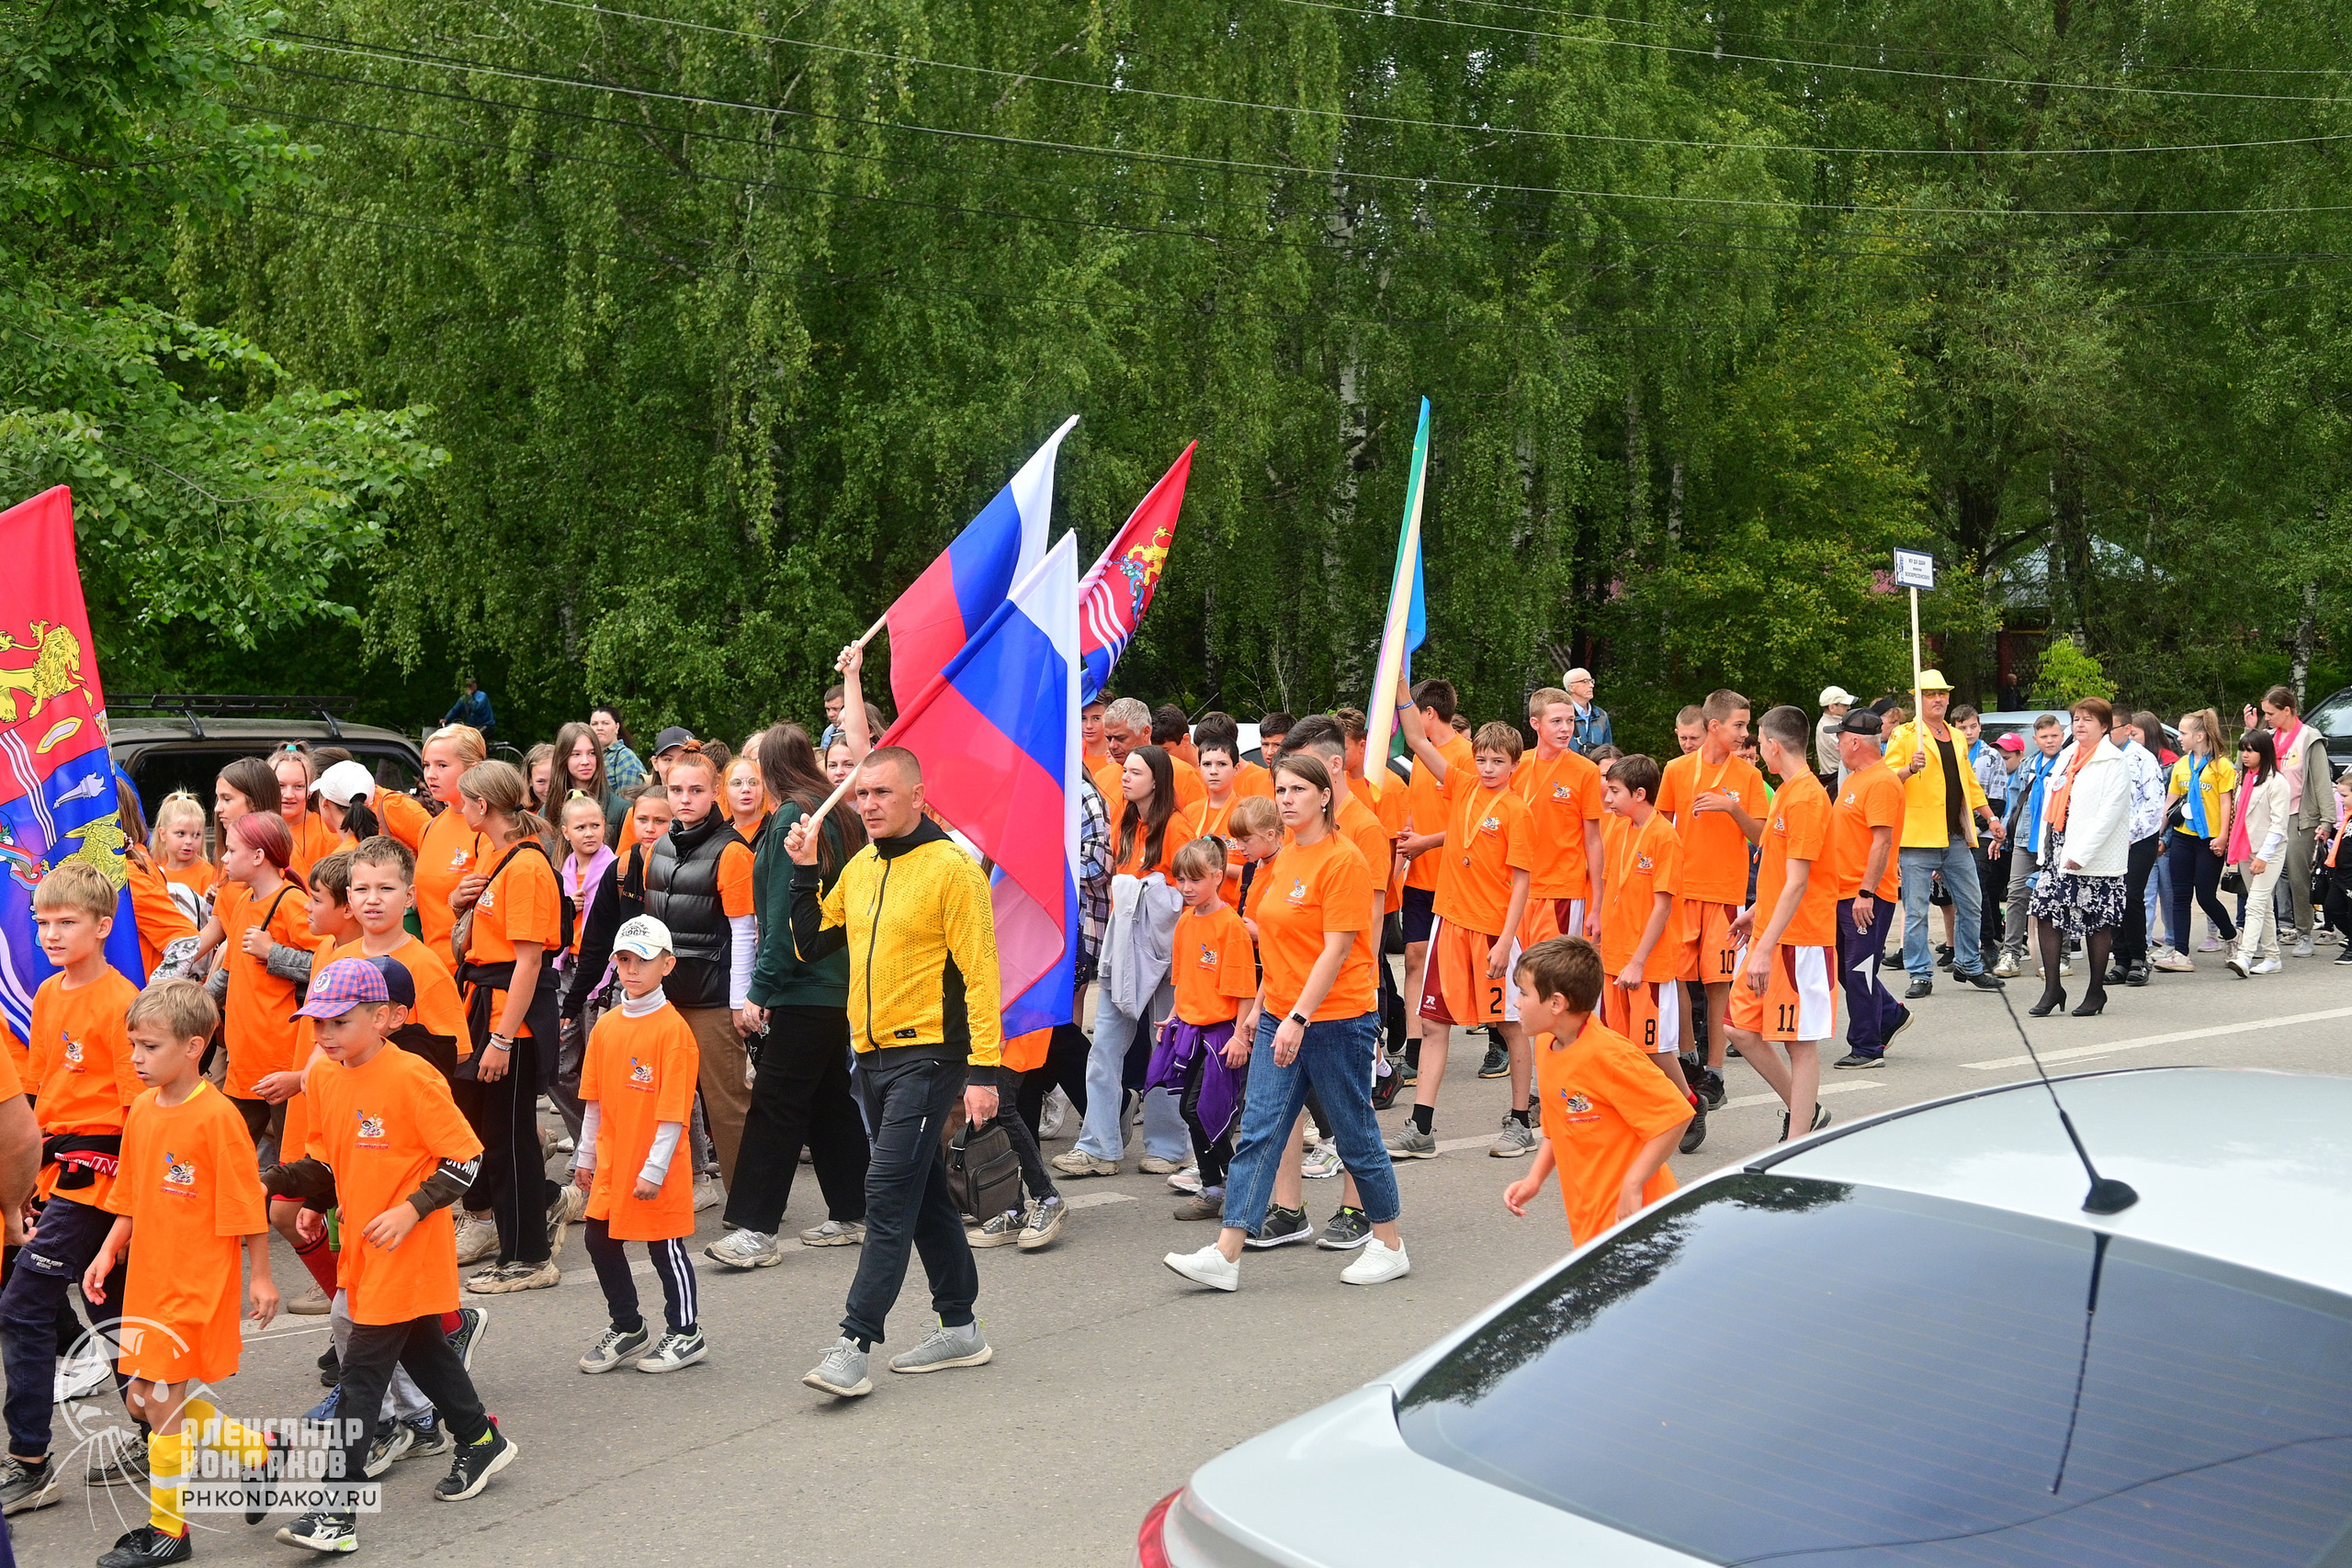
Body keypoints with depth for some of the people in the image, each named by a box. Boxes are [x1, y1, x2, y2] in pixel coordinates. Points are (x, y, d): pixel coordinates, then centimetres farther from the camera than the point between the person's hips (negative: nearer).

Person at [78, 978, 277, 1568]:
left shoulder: (216, 1116, -17)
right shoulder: (142, 1109, 7)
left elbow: (246, 1205, -12)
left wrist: (260, 1277, -9)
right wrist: (109, 1252, 9)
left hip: (198, 1283, -8)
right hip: (148, 1278, 8)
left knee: (161, 1398, -4)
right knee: (142, 1400, 11)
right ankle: (258, 1450, 28)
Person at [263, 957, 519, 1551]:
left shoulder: (411, 1077, -19)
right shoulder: (323, 1078, 3)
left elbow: (466, 1159, -15)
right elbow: (327, 1166, 13)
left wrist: (411, 1209, -21)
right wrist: (272, 1179, -2)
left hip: (409, 1251, -8)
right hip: (363, 1248, 8)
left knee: (361, 1373, -8)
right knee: (421, 1350, 21)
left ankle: (338, 1511, -5)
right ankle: (481, 1441, 42)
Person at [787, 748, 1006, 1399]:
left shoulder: (952, 867, -12)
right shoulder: (859, 868, 11)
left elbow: (980, 973, -14)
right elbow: (812, 944, 15)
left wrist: (983, 1069, -18)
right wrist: (804, 871, 4)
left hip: (927, 1055, -8)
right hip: (872, 1053, 8)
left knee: (889, 1192, -11)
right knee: (924, 1194, 15)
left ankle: (854, 1344, -10)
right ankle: (959, 1327, 25)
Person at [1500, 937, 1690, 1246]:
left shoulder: (1609, 1055, -20)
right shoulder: (1545, 1046, 8)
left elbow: (1673, 1118, -20)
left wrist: (1632, 1186, -20)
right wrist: (1535, 1178, 10)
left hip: (1628, 1216, -9)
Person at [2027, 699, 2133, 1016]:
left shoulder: (2113, 762, -8)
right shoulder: (2066, 757, 15)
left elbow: (2109, 812, -15)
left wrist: (2081, 854, -20)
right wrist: (2045, 847, 11)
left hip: (2094, 858, -7)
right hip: (2058, 852, 7)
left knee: (2097, 924, 3)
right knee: (2045, 914, 0)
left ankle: (2096, 991, 15)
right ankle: (2052, 988, 7)